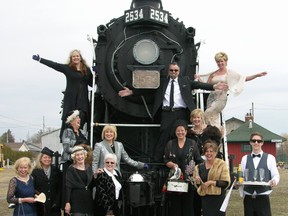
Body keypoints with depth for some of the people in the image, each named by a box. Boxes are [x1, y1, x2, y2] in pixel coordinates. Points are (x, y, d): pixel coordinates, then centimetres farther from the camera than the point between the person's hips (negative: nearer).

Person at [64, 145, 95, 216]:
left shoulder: (89, 168, 11)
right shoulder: (71, 169, -4)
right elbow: (68, 187, -8)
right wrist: (67, 203, -14)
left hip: (89, 201, 5)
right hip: (76, 201, -5)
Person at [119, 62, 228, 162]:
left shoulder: (185, 80, 13)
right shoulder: (162, 82, 14)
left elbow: (198, 84, 3)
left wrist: (214, 86, -10)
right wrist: (132, 92, 3)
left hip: (181, 113, 0)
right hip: (167, 113, 0)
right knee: (164, 136, -5)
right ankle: (157, 160, -2)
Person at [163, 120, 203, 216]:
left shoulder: (192, 144, 7)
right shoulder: (170, 144, 10)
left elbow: (199, 161, 5)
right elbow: (166, 160, 7)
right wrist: (173, 165, -12)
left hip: (189, 179, -1)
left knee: (188, 204, -1)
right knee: (175, 204, 0)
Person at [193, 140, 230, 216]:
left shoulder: (222, 164, -3)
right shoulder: (199, 167, 10)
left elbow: (226, 183, -9)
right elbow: (196, 185, 15)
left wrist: (211, 182, -17)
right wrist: (197, 181, -7)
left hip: (218, 199, -4)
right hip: (205, 199, 4)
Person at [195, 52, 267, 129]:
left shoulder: (229, 73, 4)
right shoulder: (213, 74, 12)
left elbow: (244, 79, 4)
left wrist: (257, 75, -3)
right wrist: (198, 78, 2)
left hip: (221, 98, -5)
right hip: (211, 98, 5)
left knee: (208, 113, -21)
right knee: (214, 118, 4)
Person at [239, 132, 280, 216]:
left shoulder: (270, 158, 2)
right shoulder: (245, 158, 11)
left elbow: (276, 175, 0)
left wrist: (274, 181, -22)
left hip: (263, 198, -3)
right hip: (248, 198, 3)